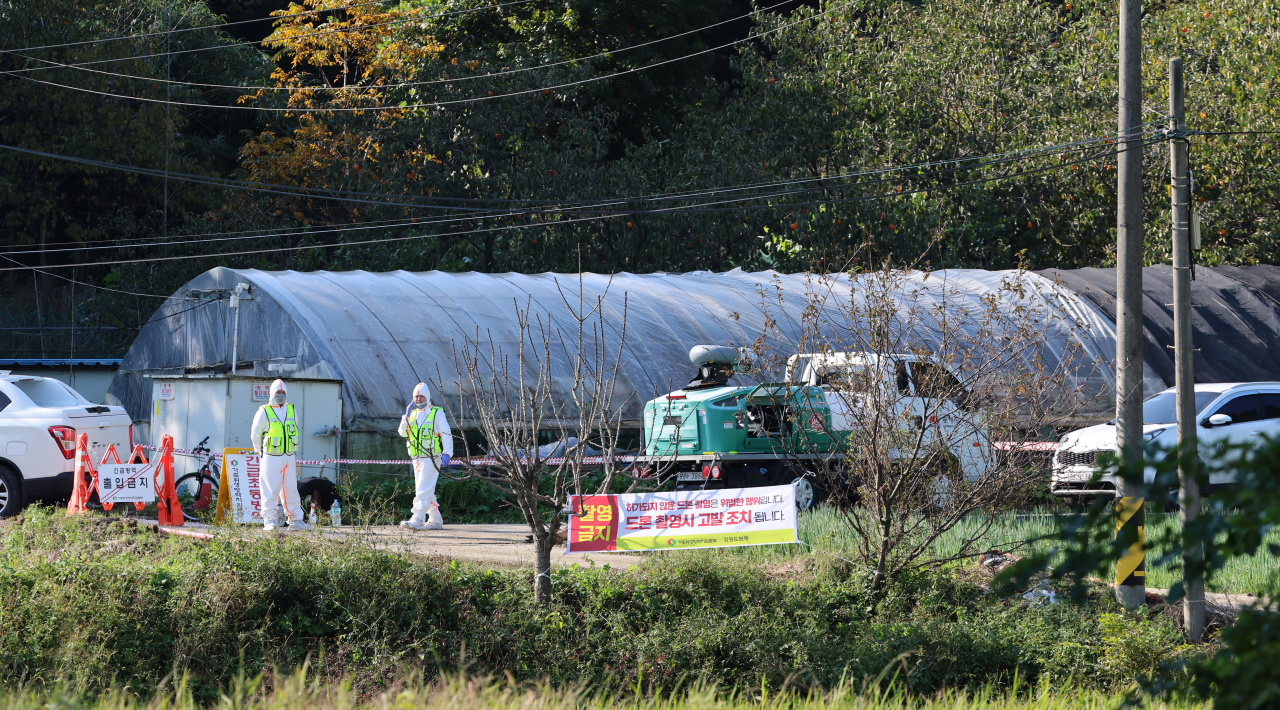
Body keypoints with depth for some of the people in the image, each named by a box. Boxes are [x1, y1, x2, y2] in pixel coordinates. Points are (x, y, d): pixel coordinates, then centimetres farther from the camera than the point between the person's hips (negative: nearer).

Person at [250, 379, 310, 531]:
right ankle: (269, 521, -2)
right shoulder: (264, 412, -2)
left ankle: (296, 521, 11)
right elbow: (255, 435, 5)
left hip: (289, 458, 4)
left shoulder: (292, 411, 11)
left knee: (291, 490, 7)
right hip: (271, 459, -4)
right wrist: (262, 453, 8)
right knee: (270, 490, -5)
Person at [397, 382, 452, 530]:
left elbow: (446, 434, -4)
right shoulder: (412, 413, 16)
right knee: (427, 491, 10)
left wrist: (447, 453, -14)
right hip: (417, 458, 7)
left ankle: (417, 519, -21)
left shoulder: (437, 413, -1)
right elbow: (403, 433, 8)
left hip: (431, 458, -7)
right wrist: (406, 416, -5)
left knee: (424, 490, -14)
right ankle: (435, 520, 17)